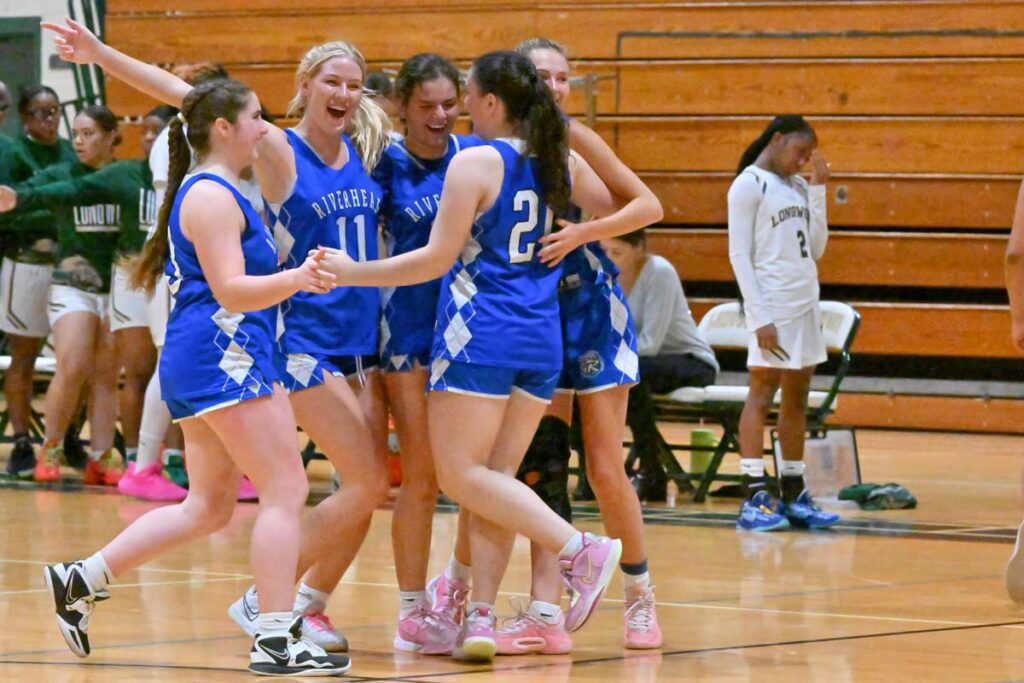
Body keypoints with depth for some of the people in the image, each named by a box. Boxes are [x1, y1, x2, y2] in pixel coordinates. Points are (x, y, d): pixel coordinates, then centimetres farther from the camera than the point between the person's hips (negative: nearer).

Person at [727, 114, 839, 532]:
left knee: (797, 397, 8)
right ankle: (754, 498, -11)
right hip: (772, 305, -8)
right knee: (762, 392, -9)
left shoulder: (797, 186, 16)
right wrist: (760, 318, -18)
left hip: (805, 303, 8)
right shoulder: (749, 185, -6)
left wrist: (818, 189, 6)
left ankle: (793, 496, 13)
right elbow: (739, 254, -11)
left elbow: (816, 248, 12)